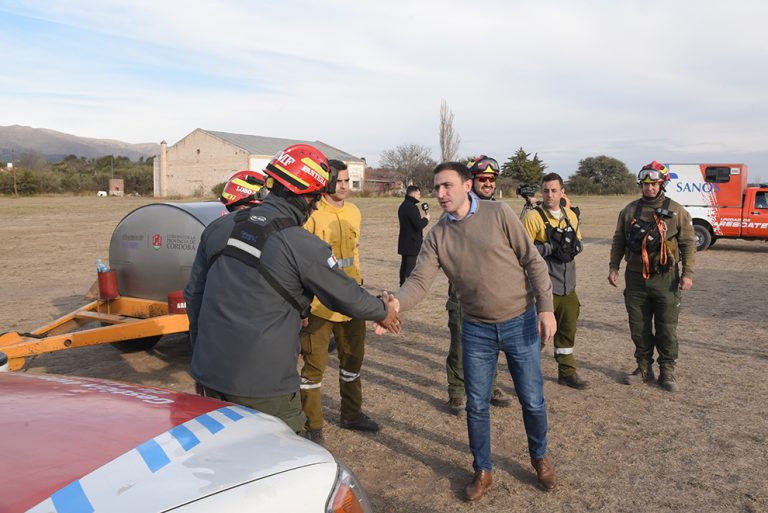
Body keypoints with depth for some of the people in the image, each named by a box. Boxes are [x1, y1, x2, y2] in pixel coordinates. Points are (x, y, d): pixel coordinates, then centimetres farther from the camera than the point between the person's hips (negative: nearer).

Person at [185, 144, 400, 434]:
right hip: (262, 388, -6)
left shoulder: (220, 228, 4)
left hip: (209, 375, 7)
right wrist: (383, 313, 17)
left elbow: (193, 294, 12)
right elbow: (348, 297, -4)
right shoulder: (303, 247, -16)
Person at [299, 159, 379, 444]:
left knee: (353, 357, 20)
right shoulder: (312, 214, -14)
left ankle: (351, 414, 39)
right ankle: (313, 426, 18)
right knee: (315, 363, 1)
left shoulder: (353, 212, 10)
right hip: (319, 303, -7)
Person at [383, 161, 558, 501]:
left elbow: (533, 261, -6)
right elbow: (420, 279, -12)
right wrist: (397, 302, -32)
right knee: (476, 406, 10)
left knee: (532, 400, 10)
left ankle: (540, 458, 38)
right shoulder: (437, 235, -3)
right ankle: (482, 470, 32)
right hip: (476, 330, 2)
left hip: (520, 323, -1)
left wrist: (545, 307, -12)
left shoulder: (499, 214, -9)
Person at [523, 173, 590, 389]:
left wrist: (572, 246, -4)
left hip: (568, 285, 7)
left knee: (567, 330, 16)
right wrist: (551, 247, -21)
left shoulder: (571, 216, 11)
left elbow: (579, 243, 18)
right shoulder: (533, 217, -9)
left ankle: (567, 372, 31)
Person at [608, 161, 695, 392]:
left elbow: (688, 243, 0)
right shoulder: (629, 210, 6)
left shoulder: (676, 211, -1)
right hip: (635, 278, 2)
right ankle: (644, 368, 23)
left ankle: (667, 371, 19)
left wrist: (688, 273, -6)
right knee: (638, 327, 9)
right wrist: (613, 267, 4)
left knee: (667, 328, 5)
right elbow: (618, 241, 11)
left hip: (665, 279, -2)